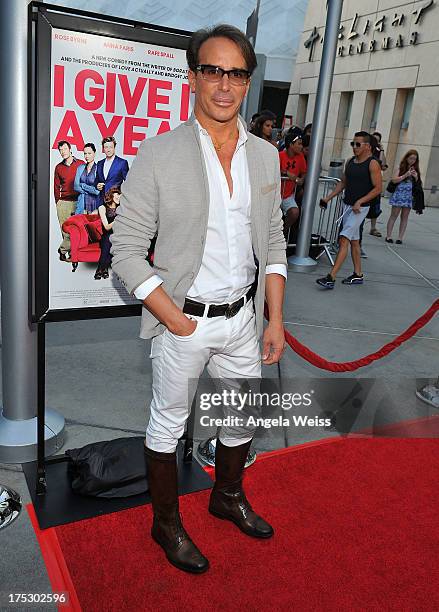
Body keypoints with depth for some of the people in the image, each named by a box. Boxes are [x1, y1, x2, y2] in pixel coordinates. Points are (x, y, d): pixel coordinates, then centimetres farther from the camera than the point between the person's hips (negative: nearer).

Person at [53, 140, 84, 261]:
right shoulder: (58, 167, 14)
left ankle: (63, 249, 5)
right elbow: (56, 187, 18)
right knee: (65, 229, -2)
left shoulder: (81, 164, 5)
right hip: (63, 202, 2)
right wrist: (58, 201, 11)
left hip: (78, 201, -2)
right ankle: (71, 252, 8)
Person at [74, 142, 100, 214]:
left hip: (95, 204, -4)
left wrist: (83, 185, -2)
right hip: (82, 204, 4)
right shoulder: (80, 168, 13)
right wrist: (91, 190, -5)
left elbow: (98, 190, -9)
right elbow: (76, 186, 5)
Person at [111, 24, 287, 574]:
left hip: (244, 317, 5)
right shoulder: (158, 154, -12)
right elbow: (126, 250, -11)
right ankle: (166, 524, 37)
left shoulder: (265, 156, 3)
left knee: (246, 416, 20)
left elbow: (273, 242, 8)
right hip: (183, 320, -5)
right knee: (168, 424, 12)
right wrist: (176, 320, -15)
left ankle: (227, 497, 48)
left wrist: (275, 319, 3)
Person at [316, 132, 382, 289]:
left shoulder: (372, 164, -10)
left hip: (360, 207, -8)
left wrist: (360, 201, -21)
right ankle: (358, 275, 23)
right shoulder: (350, 162, 12)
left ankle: (331, 277, -19)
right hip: (347, 205, 8)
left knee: (344, 239, -15)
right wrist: (328, 198, 11)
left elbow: (378, 188, -13)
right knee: (354, 240, 13)